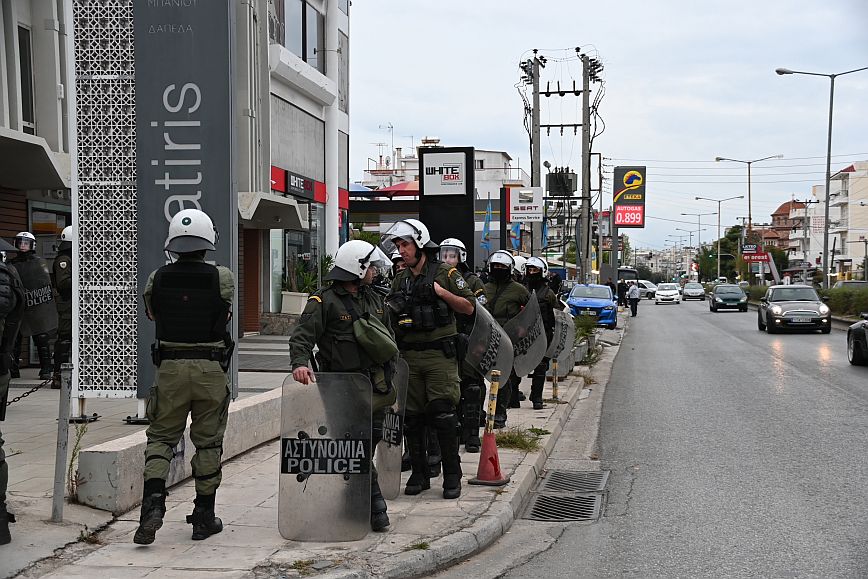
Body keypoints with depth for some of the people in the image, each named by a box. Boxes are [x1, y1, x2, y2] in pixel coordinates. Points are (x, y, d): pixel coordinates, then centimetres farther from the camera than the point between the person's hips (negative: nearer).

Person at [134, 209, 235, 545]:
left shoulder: (157, 279, -2)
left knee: (161, 436, 12)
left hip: (170, 367, 1)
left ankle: (153, 502, -9)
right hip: (211, 369, -1)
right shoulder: (222, 278, -6)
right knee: (208, 442, 10)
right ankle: (204, 517, 17)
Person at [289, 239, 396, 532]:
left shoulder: (374, 299, 17)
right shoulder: (324, 301, -6)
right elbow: (302, 335, -14)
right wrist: (300, 362, -32)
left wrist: (389, 380, 25)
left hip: (374, 384, 7)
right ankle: (374, 504, -2)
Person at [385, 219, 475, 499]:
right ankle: (419, 474, 16)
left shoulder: (445, 273, 0)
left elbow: (469, 307, -1)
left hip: (440, 353, -5)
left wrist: (441, 292, -11)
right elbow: (390, 318, 22)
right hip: (409, 355, 5)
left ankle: (452, 476, 0)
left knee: (443, 415, -8)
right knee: (412, 418, 6)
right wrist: (392, 310, 0)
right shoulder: (400, 279, 15)